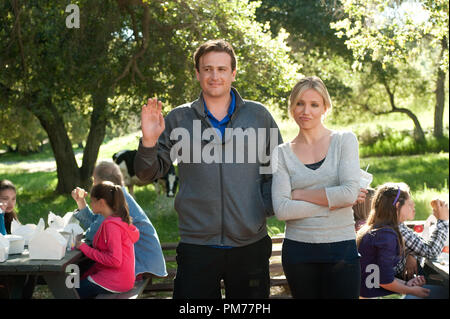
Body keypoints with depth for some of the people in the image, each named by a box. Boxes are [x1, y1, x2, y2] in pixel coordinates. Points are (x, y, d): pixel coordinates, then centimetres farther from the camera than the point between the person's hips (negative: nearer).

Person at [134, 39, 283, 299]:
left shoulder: (258, 115, 7)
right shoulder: (178, 119, 6)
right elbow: (149, 174, 7)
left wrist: (267, 207, -1)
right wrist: (149, 141, -11)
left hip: (251, 244, 1)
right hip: (197, 245, -1)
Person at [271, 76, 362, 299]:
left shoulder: (345, 140, 2)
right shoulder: (282, 153, 4)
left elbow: (350, 193, -12)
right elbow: (281, 209, -8)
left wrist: (299, 194, -8)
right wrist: (332, 201, -11)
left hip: (341, 248, -1)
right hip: (298, 249, 1)